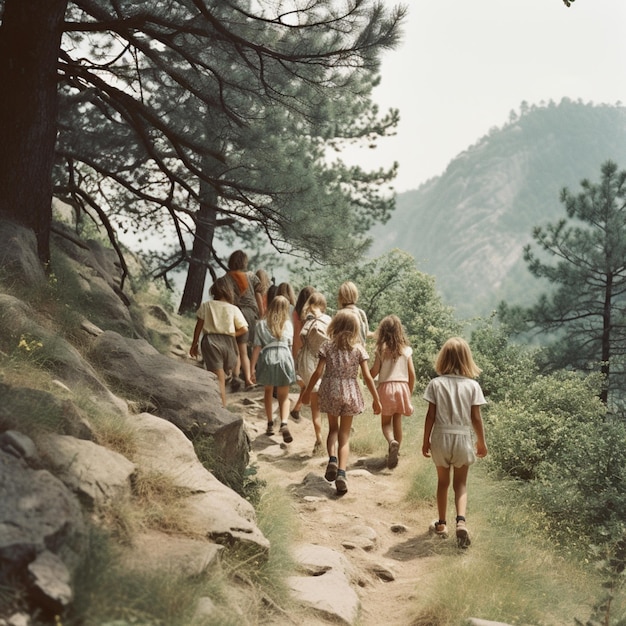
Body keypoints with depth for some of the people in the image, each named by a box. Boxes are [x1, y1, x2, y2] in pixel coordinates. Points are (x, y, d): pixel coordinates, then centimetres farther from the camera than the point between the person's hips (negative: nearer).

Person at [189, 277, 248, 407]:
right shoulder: (233, 309, 1)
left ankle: (222, 407, -9)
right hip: (228, 342, 1)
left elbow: (199, 326, 2)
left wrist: (194, 344, 10)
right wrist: (231, 334, 11)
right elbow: (244, 329, -3)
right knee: (221, 376, 19)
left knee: (219, 379, -3)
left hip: (210, 341, -1)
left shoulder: (206, 306, 1)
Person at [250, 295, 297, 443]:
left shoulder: (262, 324, -1)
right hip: (284, 358, 0)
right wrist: (293, 364, 26)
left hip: (267, 359, 0)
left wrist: (252, 367, -3)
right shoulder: (288, 324, 3)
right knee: (284, 396, 8)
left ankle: (270, 423, 27)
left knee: (268, 391, 24)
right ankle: (284, 423, -16)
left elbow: (257, 347, -5)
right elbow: (290, 344, 10)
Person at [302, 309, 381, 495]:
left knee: (333, 429, 20)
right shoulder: (359, 349, -3)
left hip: (330, 391, 0)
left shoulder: (327, 346, -3)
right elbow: (367, 376, -5)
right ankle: (341, 473, -7)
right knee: (344, 435, 7)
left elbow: (318, 372, -7)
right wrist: (376, 399, 4)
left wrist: (307, 392, 4)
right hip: (350, 393, 0)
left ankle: (332, 459, -6)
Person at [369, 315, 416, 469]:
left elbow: (373, 372, -7)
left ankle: (392, 442, -22)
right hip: (402, 387, 2)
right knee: (397, 421, 13)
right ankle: (394, 453, 18)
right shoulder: (406, 350, 1)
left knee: (386, 422, 7)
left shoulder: (381, 349, -7)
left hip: (386, 387, -2)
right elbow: (412, 374, 3)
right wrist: (410, 393, 14)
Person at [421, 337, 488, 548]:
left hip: (440, 438, 0)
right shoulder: (472, 386, -8)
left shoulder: (436, 384, -9)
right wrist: (481, 442, 8)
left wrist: (425, 440, 4)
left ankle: (441, 524, 26)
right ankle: (461, 520, -9)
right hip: (463, 439, 0)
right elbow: (476, 418, -5)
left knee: (443, 481, 18)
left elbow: (431, 416, -7)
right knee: (460, 483, 13)